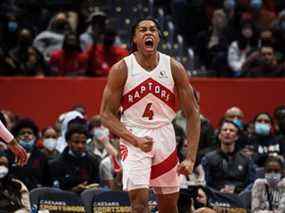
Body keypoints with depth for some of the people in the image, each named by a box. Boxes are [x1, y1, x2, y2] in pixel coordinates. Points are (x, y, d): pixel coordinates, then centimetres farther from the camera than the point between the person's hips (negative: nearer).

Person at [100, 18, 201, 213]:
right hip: (134, 137, -3)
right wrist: (135, 140, -20)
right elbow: (106, 114, -5)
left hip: (164, 136, 3)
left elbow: (192, 113, 0)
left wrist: (191, 158, -9)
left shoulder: (174, 68, -3)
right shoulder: (121, 69, -7)